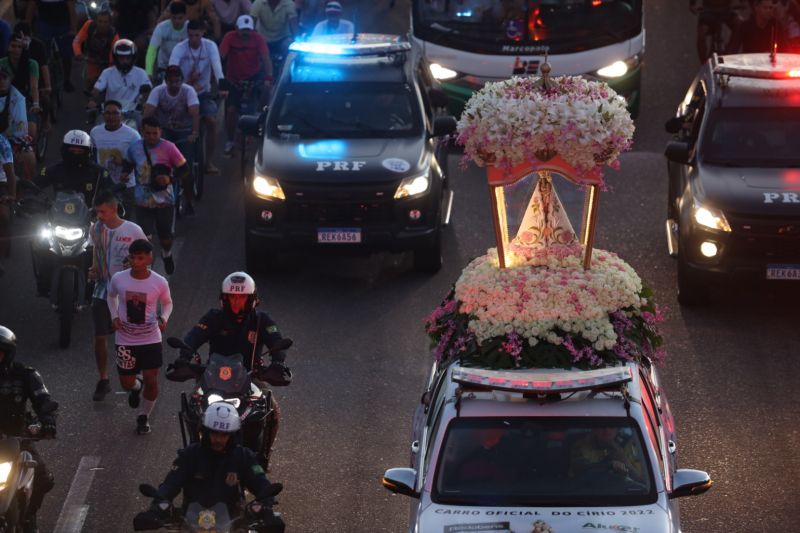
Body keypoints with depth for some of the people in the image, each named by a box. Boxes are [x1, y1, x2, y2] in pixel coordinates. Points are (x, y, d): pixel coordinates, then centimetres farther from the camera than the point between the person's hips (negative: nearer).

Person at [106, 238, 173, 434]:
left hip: (151, 339, -1)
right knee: (126, 383, 7)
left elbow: (167, 303, 6)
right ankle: (136, 387, 46)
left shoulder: (159, 282, -13)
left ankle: (144, 417, 22)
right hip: (125, 340, 1)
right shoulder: (118, 279, -11)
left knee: (151, 380, -3)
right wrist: (114, 316, -5)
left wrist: (164, 318, -14)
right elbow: (111, 296, 11)